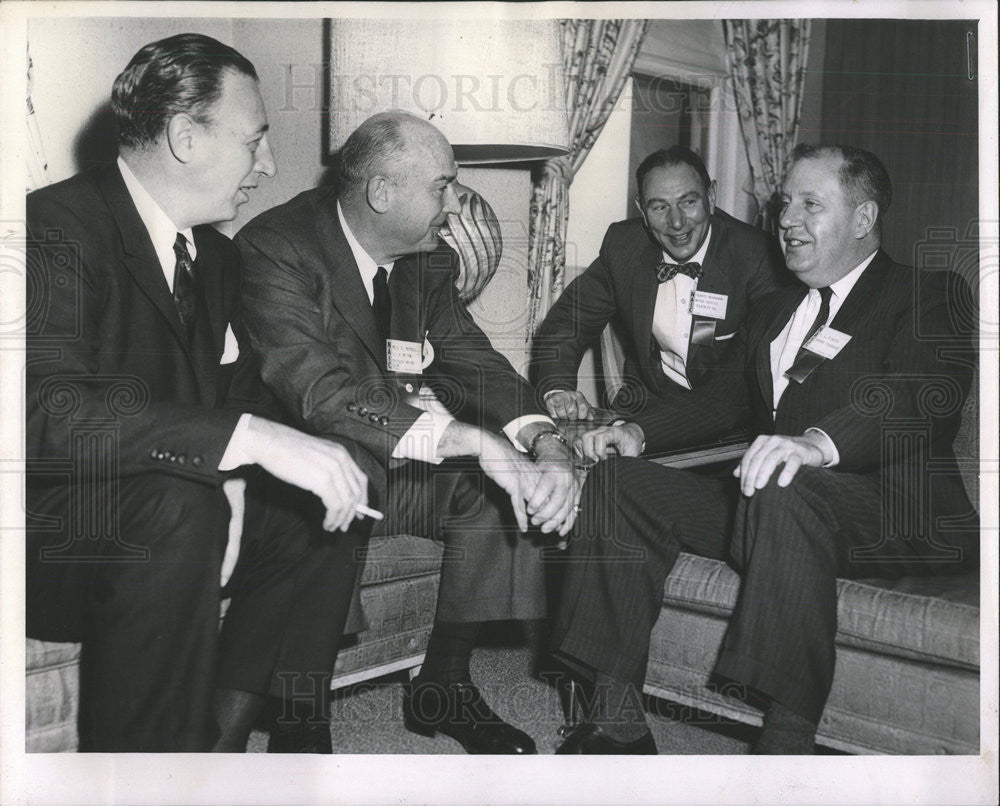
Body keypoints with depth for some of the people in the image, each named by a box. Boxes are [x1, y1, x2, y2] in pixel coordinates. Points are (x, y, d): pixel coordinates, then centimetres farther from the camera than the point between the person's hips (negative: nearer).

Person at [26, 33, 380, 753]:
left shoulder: (216, 254, 9)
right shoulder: (58, 228, -19)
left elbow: (241, 395, 8)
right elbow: (49, 410, -33)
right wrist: (248, 437, -40)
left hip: (184, 516, 8)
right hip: (51, 532, -8)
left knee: (342, 485, -2)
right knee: (178, 505, -35)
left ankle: (226, 731, -1)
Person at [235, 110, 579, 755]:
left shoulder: (430, 260, 4)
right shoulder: (276, 250, -20)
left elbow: (471, 361, -1)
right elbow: (320, 394, -33)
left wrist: (548, 443, -22)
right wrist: (474, 441, -41)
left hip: (402, 460, 7)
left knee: (508, 484, -14)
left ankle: (444, 686, 2)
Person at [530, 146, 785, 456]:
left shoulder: (758, 256, -15)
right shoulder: (623, 244, -1)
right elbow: (565, 325, 8)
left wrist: (641, 432, -37)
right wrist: (557, 389, -15)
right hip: (644, 405, 3)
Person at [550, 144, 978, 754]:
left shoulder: (930, 296, 2)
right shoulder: (773, 310, 26)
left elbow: (926, 390, -19)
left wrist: (818, 443, -39)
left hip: (892, 513, -6)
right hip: (760, 500, 7)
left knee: (785, 490, -39)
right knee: (615, 481, -12)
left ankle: (788, 744, -34)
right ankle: (619, 724, -16)